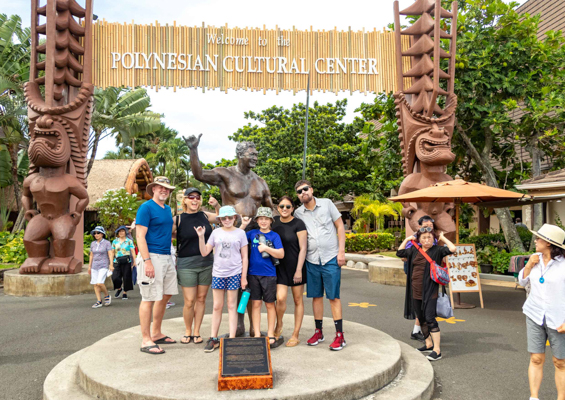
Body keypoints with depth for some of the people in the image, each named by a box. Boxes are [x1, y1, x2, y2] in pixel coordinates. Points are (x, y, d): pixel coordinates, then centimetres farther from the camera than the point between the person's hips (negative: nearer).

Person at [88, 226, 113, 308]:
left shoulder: (107, 243, -4)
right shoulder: (93, 243, 10)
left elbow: (110, 254, -8)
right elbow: (91, 255, 16)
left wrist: (111, 265, -17)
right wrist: (89, 266, 14)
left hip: (103, 266, -5)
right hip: (94, 267, 5)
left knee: (99, 283, -18)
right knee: (95, 284, 2)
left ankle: (107, 296, 6)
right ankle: (99, 301, 9)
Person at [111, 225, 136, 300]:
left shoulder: (129, 241, 4)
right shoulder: (115, 241, 12)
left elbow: (133, 251, 1)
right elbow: (112, 252, 14)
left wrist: (134, 262, -6)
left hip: (127, 261, -2)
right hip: (117, 262, 2)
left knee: (126, 278, -1)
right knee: (115, 277, -9)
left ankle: (125, 293, 13)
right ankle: (119, 289, 20)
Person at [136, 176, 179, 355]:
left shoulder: (167, 209, 16)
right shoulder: (146, 207, -8)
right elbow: (140, 236, -15)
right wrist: (147, 261, -21)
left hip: (167, 257, 9)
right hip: (152, 256, -9)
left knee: (165, 295, 13)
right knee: (149, 298, -5)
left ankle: (156, 334, 26)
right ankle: (146, 341, 2)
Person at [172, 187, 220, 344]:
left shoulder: (205, 216, 5)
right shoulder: (178, 219, -4)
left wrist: (217, 205, 3)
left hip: (206, 263, 3)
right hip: (186, 264, -3)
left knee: (201, 298, 9)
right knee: (189, 301, -2)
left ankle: (196, 332, 21)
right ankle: (187, 331, 20)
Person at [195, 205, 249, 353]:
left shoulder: (240, 233, 2)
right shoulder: (216, 232, 6)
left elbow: (244, 257, 3)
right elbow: (204, 252, 5)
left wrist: (244, 277, -1)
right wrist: (201, 237, -8)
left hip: (234, 273, -2)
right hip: (218, 273, 2)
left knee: (232, 306, 3)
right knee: (217, 307, 6)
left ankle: (232, 339, 7)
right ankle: (213, 339, 14)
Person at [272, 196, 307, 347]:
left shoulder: (298, 224, -9)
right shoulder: (274, 222, 4)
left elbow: (303, 248, -10)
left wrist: (299, 270, -15)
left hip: (295, 266, -2)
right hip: (280, 266, 2)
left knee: (298, 300, 6)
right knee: (280, 298, -13)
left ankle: (295, 335, 17)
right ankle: (279, 324, 16)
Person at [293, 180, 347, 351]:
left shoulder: (327, 204, -1)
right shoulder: (298, 213, 5)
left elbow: (340, 226, 1)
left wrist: (341, 251, -6)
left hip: (331, 258, -3)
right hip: (311, 260, 3)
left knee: (333, 297, -3)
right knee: (316, 296, 10)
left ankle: (340, 335, 3)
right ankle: (318, 332, 22)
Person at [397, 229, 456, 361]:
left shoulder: (437, 250, -6)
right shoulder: (414, 250, 9)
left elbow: (453, 249, -21)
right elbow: (399, 253, 20)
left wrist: (443, 238, -7)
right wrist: (407, 239, 15)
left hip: (430, 291, -6)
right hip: (416, 291, 7)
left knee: (429, 318, -12)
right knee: (421, 319, 16)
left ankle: (437, 350, -8)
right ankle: (428, 344, 32)